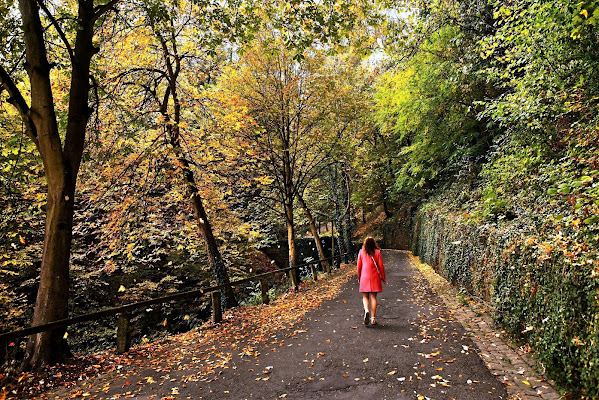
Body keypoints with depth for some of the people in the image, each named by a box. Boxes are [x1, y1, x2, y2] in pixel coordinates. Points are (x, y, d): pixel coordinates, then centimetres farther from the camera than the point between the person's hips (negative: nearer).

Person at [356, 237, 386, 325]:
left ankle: (366, 310, -20)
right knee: (373, 297, 6)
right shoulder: (377, 252, -1)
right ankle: (373, 318, 6)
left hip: (364, 277, 0)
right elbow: (381, 266, 1)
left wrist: (359, 277, 15)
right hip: (375, 277, 0)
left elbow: (359, 266, 4)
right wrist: (383, 277, 11)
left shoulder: (361, 252, 1)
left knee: (365, 296, 8)